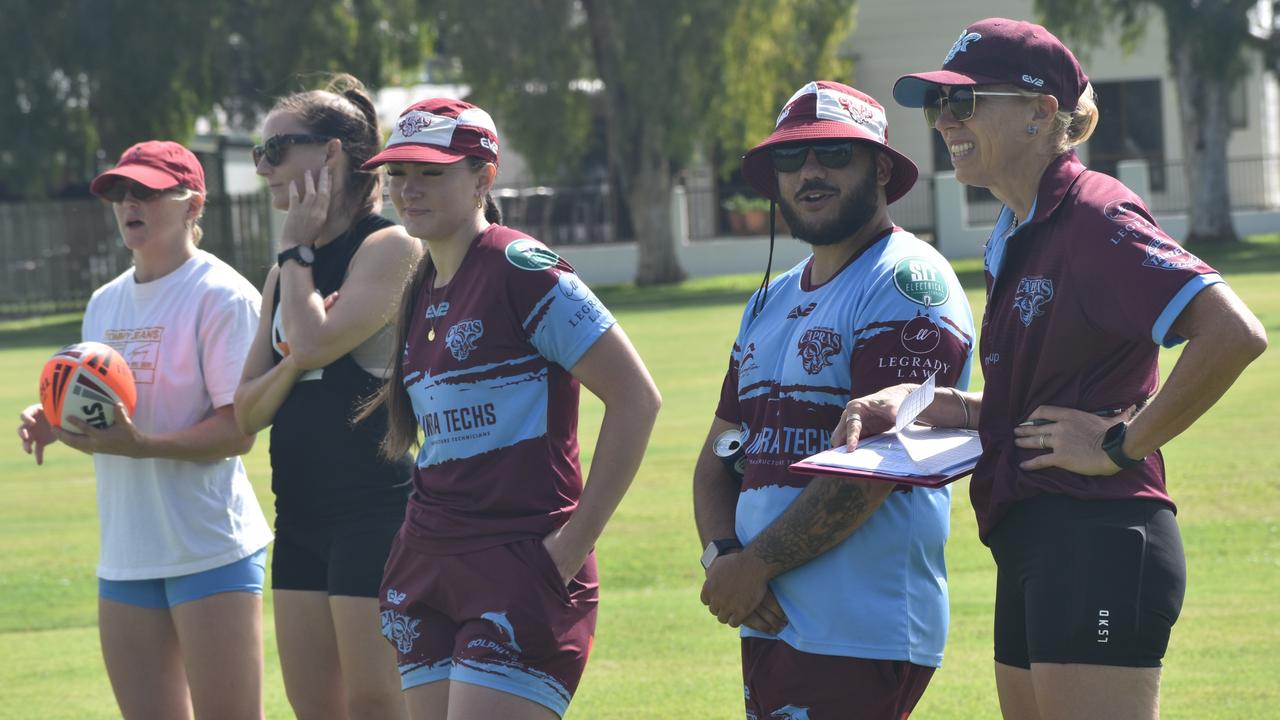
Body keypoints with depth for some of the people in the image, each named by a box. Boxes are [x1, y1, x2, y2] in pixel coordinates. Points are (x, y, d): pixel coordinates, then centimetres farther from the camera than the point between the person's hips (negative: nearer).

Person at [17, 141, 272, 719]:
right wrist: (56, 424, -1)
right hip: (125, 556, 8)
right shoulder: (105, 303, 15)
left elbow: (237, 431, -15)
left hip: (211, 550, -7)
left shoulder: (222, 297, -9)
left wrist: (141, 445, -28)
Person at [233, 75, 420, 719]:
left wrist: (297, 250, -7)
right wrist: (292, 365, -9)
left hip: (375, 509, -9)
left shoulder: (389, 248, -8)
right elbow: (247, 413, 11)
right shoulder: (284, 276, 16)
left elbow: (315, 343, -21)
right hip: (301, 515, 9)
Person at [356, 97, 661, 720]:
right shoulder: (423, 290, 15)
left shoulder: (520, 269, -10)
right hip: (426, 565, 8)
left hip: (521, 567, -8)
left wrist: (574, 541, -14)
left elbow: (635, 398, -14)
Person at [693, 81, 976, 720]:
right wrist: (721, 556, -2)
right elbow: (718, 457, 19)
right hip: (767, 621, 8)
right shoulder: (772, 302, 20)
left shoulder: (907, 284, -8)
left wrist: (754, 566, -13)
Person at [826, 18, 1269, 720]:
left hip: (1097, 547, -10)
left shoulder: (1092, 215, -12)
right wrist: (920, 405, 8)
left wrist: (1122, 446, -16)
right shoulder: (1018, 239, 17)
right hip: (1034, 554, 10)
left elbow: (1234, 334, -23)